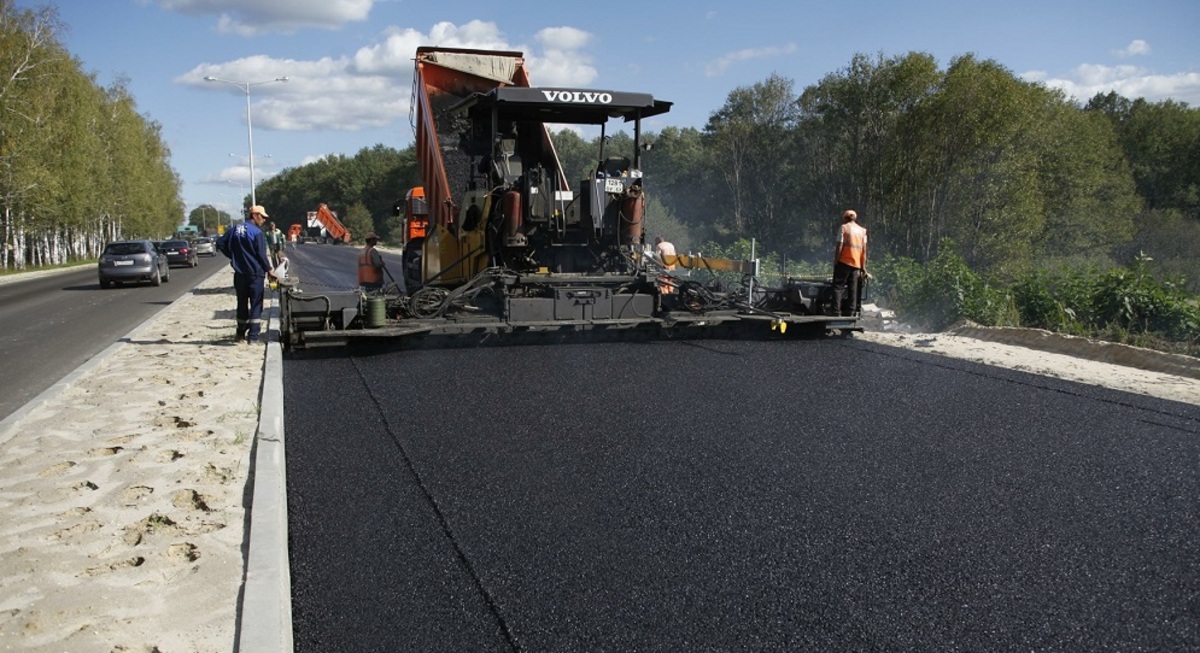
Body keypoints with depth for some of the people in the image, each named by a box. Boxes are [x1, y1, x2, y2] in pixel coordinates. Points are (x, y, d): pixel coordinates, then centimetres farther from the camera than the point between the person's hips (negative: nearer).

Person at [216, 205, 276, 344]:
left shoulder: (235, 229, 6)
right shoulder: (257, 232, -13)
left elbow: (220, 243, 9)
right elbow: (261, 254, -13)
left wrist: (234, 256, 16)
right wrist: (269, 270, -3)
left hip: (239, 273, 6)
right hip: (255, 273, -6)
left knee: (242, 303, 15)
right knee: (255, 304, 0)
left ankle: (241, 334, 21)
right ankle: (253, 336, -3)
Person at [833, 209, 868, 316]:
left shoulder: (844, 228, 0)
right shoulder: (862, 230, 14)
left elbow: (839, 247, -7)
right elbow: (864, 250, 9)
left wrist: (835, 262, -3)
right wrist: (863, 267, 10)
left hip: (844, 262, -5)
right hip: (857, 264, 5)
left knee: (838, 286, -3)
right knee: (853, 289, 6)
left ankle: (837, 310, -12)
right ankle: (851, 311, 3)